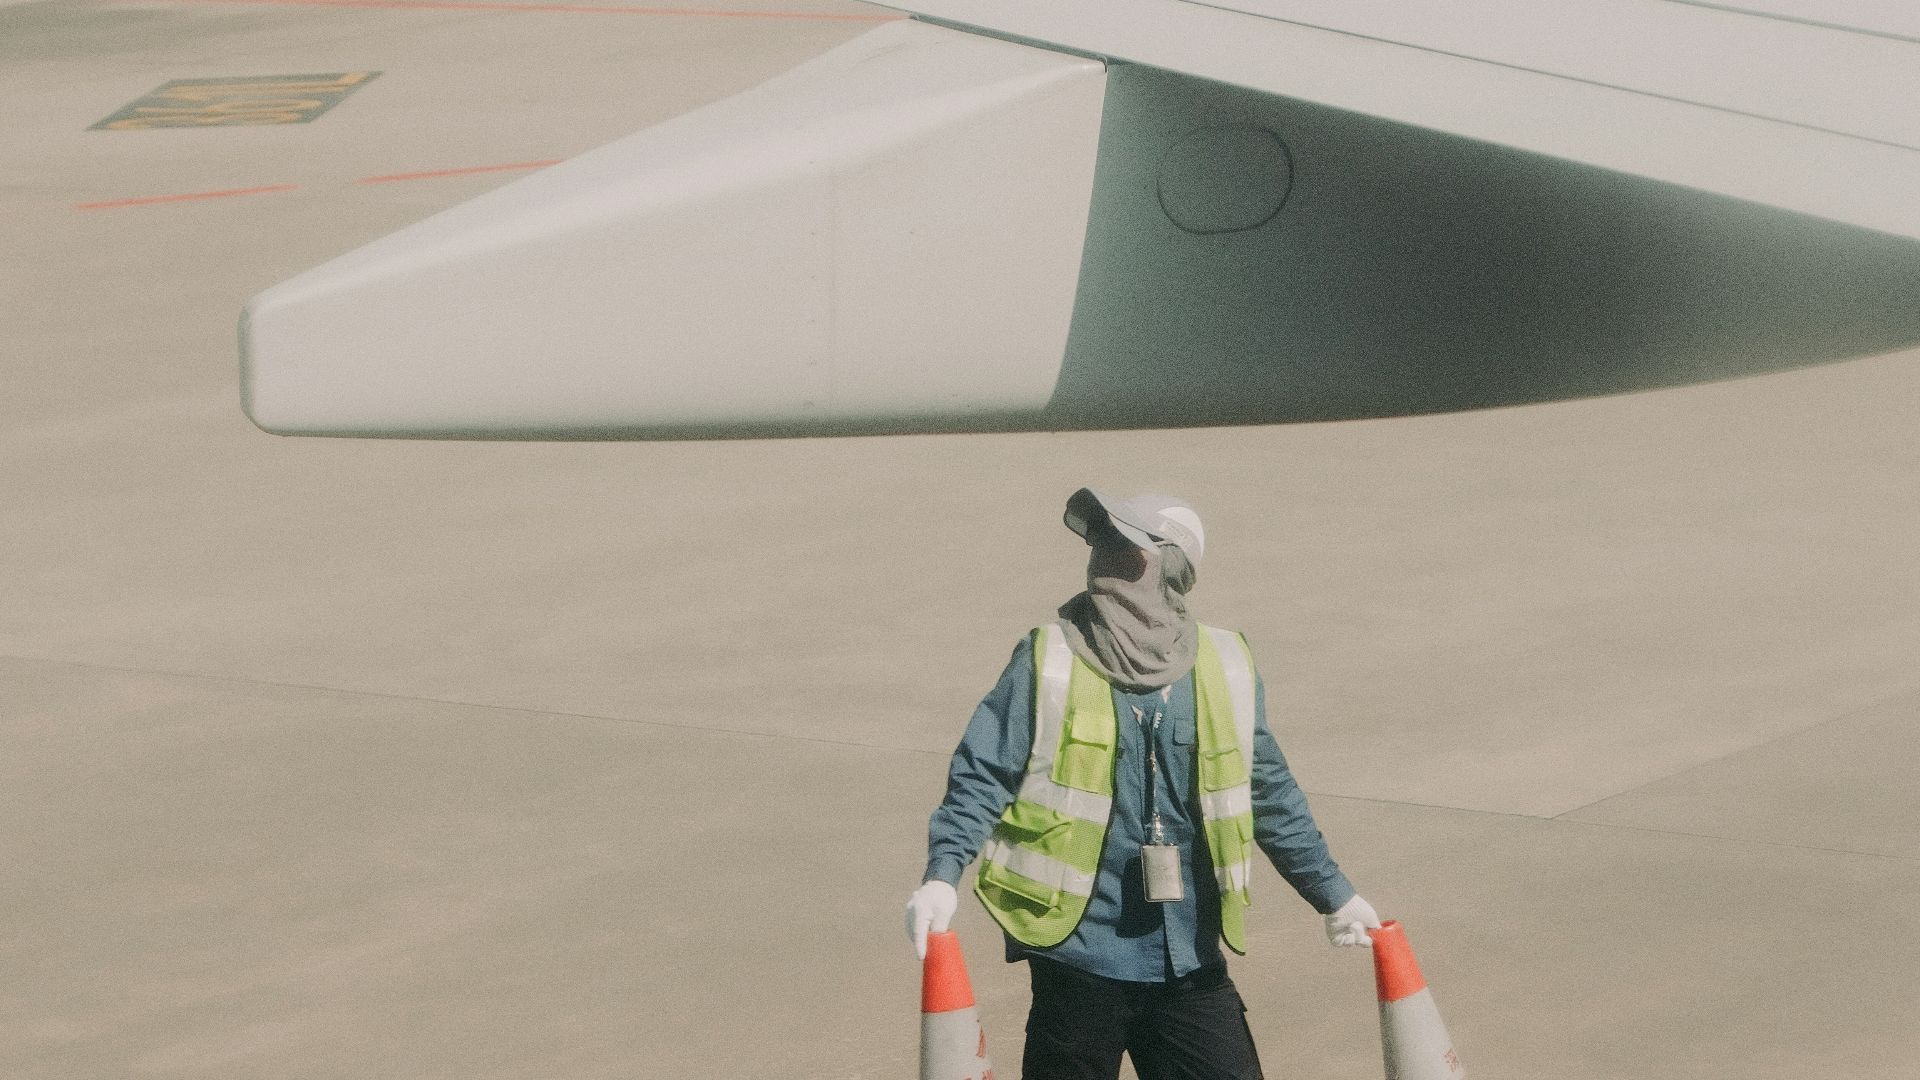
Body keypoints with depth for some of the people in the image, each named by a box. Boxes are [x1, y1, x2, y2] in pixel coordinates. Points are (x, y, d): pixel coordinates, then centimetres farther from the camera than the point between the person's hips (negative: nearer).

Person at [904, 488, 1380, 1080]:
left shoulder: (1225, 668, 4)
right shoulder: (1049, 661, -6)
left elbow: (1270, 796, 14)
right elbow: (982, 776, -8)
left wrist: (1335, 896, 17)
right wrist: (942, 875, -22)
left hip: (1191, 963, 3)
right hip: (1080, 958, -3)